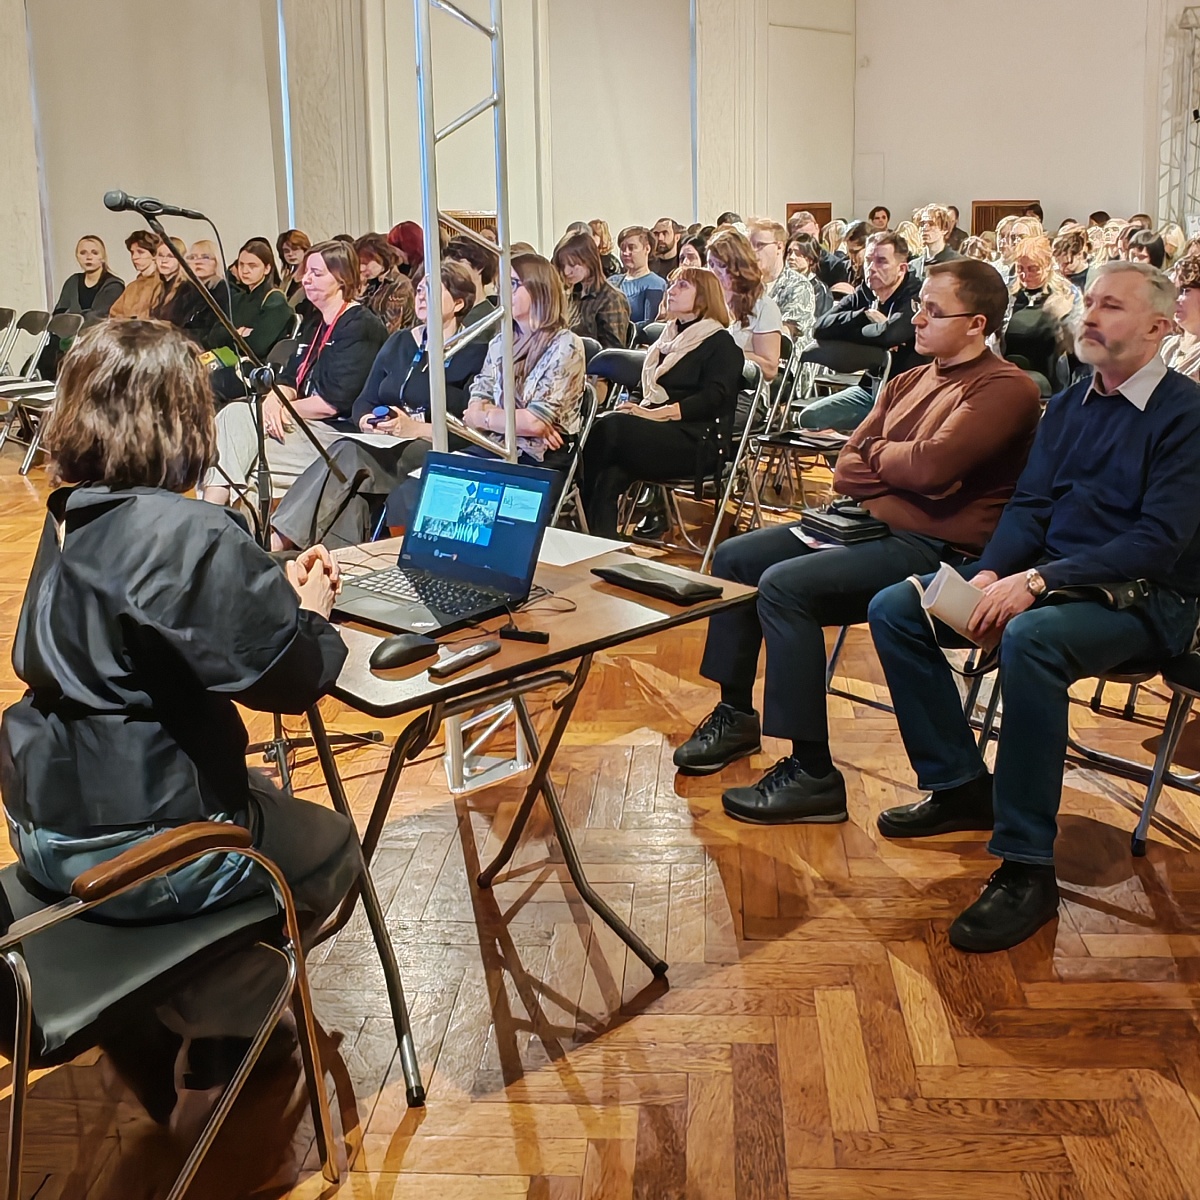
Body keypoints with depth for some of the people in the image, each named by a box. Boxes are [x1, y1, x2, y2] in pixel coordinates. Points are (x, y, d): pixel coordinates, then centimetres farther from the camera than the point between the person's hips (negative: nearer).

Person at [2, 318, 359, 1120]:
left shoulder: (69, 521, 5)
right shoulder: (193, 536, -23)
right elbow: (291, 679, -18)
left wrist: (276, 593, 9)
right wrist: (311, 612, 3)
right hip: (131, 851, -8)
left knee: (264, 800, 32)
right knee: (331, 849, 17)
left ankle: (145, 1015, 26)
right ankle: (201, 1030, 19)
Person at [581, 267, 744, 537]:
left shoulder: (720, 343, 4)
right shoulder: (669, 336, 25)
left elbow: (714, 397, -11)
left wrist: (656, 414, -20)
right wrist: (639, 410, -5)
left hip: (697, 443, -6)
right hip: (657, 434, 6)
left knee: (611, 426, -29)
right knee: (609, 477, -28)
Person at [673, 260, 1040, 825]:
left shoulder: (1006, 389, -11)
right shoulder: (909, 382, 16)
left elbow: (932, 466, -24)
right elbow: (846, 470, 11)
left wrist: (876, 451, -3)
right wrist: (905, 469, -11)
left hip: (934, 548, -9)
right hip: (869, 524, 10)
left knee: (785, 585, -27)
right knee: (734, 557, 7)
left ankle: (812, 775, -20)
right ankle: (735, 715, 19)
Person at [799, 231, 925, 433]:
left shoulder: (917, 297, -12)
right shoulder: (863, 295, 8)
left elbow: (889, 333, -32)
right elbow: (820, 328, -5)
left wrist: (848, 330, -13)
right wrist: (866, 316, -16)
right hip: (870, 387, 6)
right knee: (809, 418, -9)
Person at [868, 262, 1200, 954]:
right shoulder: (1070, 405, 14)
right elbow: (1030, 506, 10)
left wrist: (1037, 582, -27)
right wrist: (991, 573, -11)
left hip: (1142, 600, -8)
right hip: (1049, 578, 8)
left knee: (1030, 638, -40)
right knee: (895, 608, -6)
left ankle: (1028, 870, -30)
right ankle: (960, 786, 6)